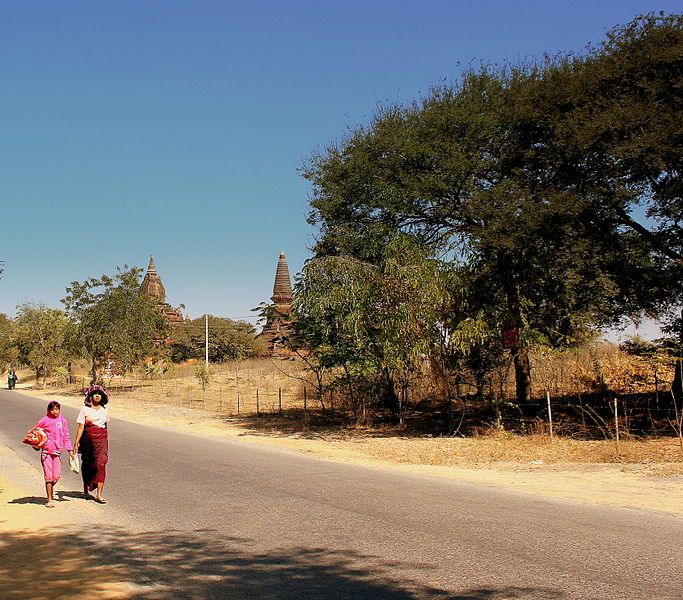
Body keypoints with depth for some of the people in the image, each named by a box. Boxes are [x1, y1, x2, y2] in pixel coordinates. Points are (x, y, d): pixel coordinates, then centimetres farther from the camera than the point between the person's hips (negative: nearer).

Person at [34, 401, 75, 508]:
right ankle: (49, 500, 8)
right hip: (46, 451, -3)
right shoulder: (44, 421, -2)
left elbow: (66, 436, 13)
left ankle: (50, 488, 34)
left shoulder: (62, 420, 6)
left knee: (57, 476, 1)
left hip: (57, 451, 3)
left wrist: (70, 449, 10)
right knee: (48, 476, -3)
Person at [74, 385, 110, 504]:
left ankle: (99, 495, -11)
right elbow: (81, 427, -4)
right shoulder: (85, 409, -2)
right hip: (88, 439, -2)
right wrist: (76, 443, -8)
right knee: (87, 465, 12)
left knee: (101, 465, -10)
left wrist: (106, 442, 20)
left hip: (102, 440, 2)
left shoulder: (104, 410, 9)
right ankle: (85, 490, 35)